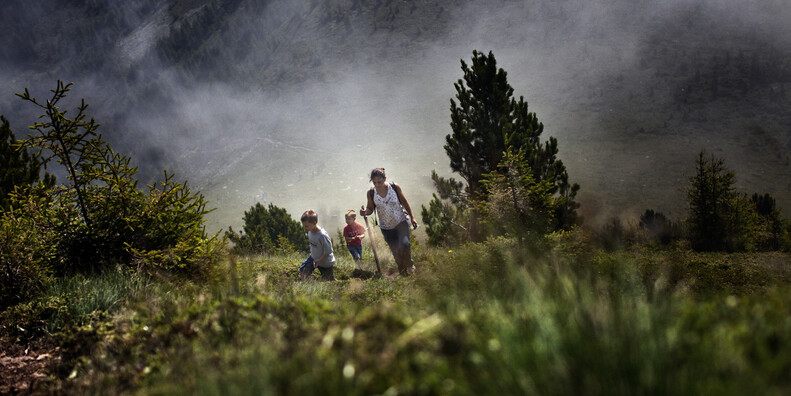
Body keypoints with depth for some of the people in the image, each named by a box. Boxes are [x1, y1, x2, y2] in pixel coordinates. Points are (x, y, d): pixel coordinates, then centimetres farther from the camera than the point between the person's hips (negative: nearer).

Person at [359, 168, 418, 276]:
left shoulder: (395, 187, -13)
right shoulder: (371, 193, -11)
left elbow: (404, 202, 0)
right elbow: (371, 209, 1)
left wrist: (412, 217, 2)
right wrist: (365, 212, -22)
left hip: (401, 221, -2)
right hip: (386, 227, 2)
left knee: (404, 244, -24)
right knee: (396, 253, 7)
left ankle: (409, 264, 5)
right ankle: (403, 272, 30)